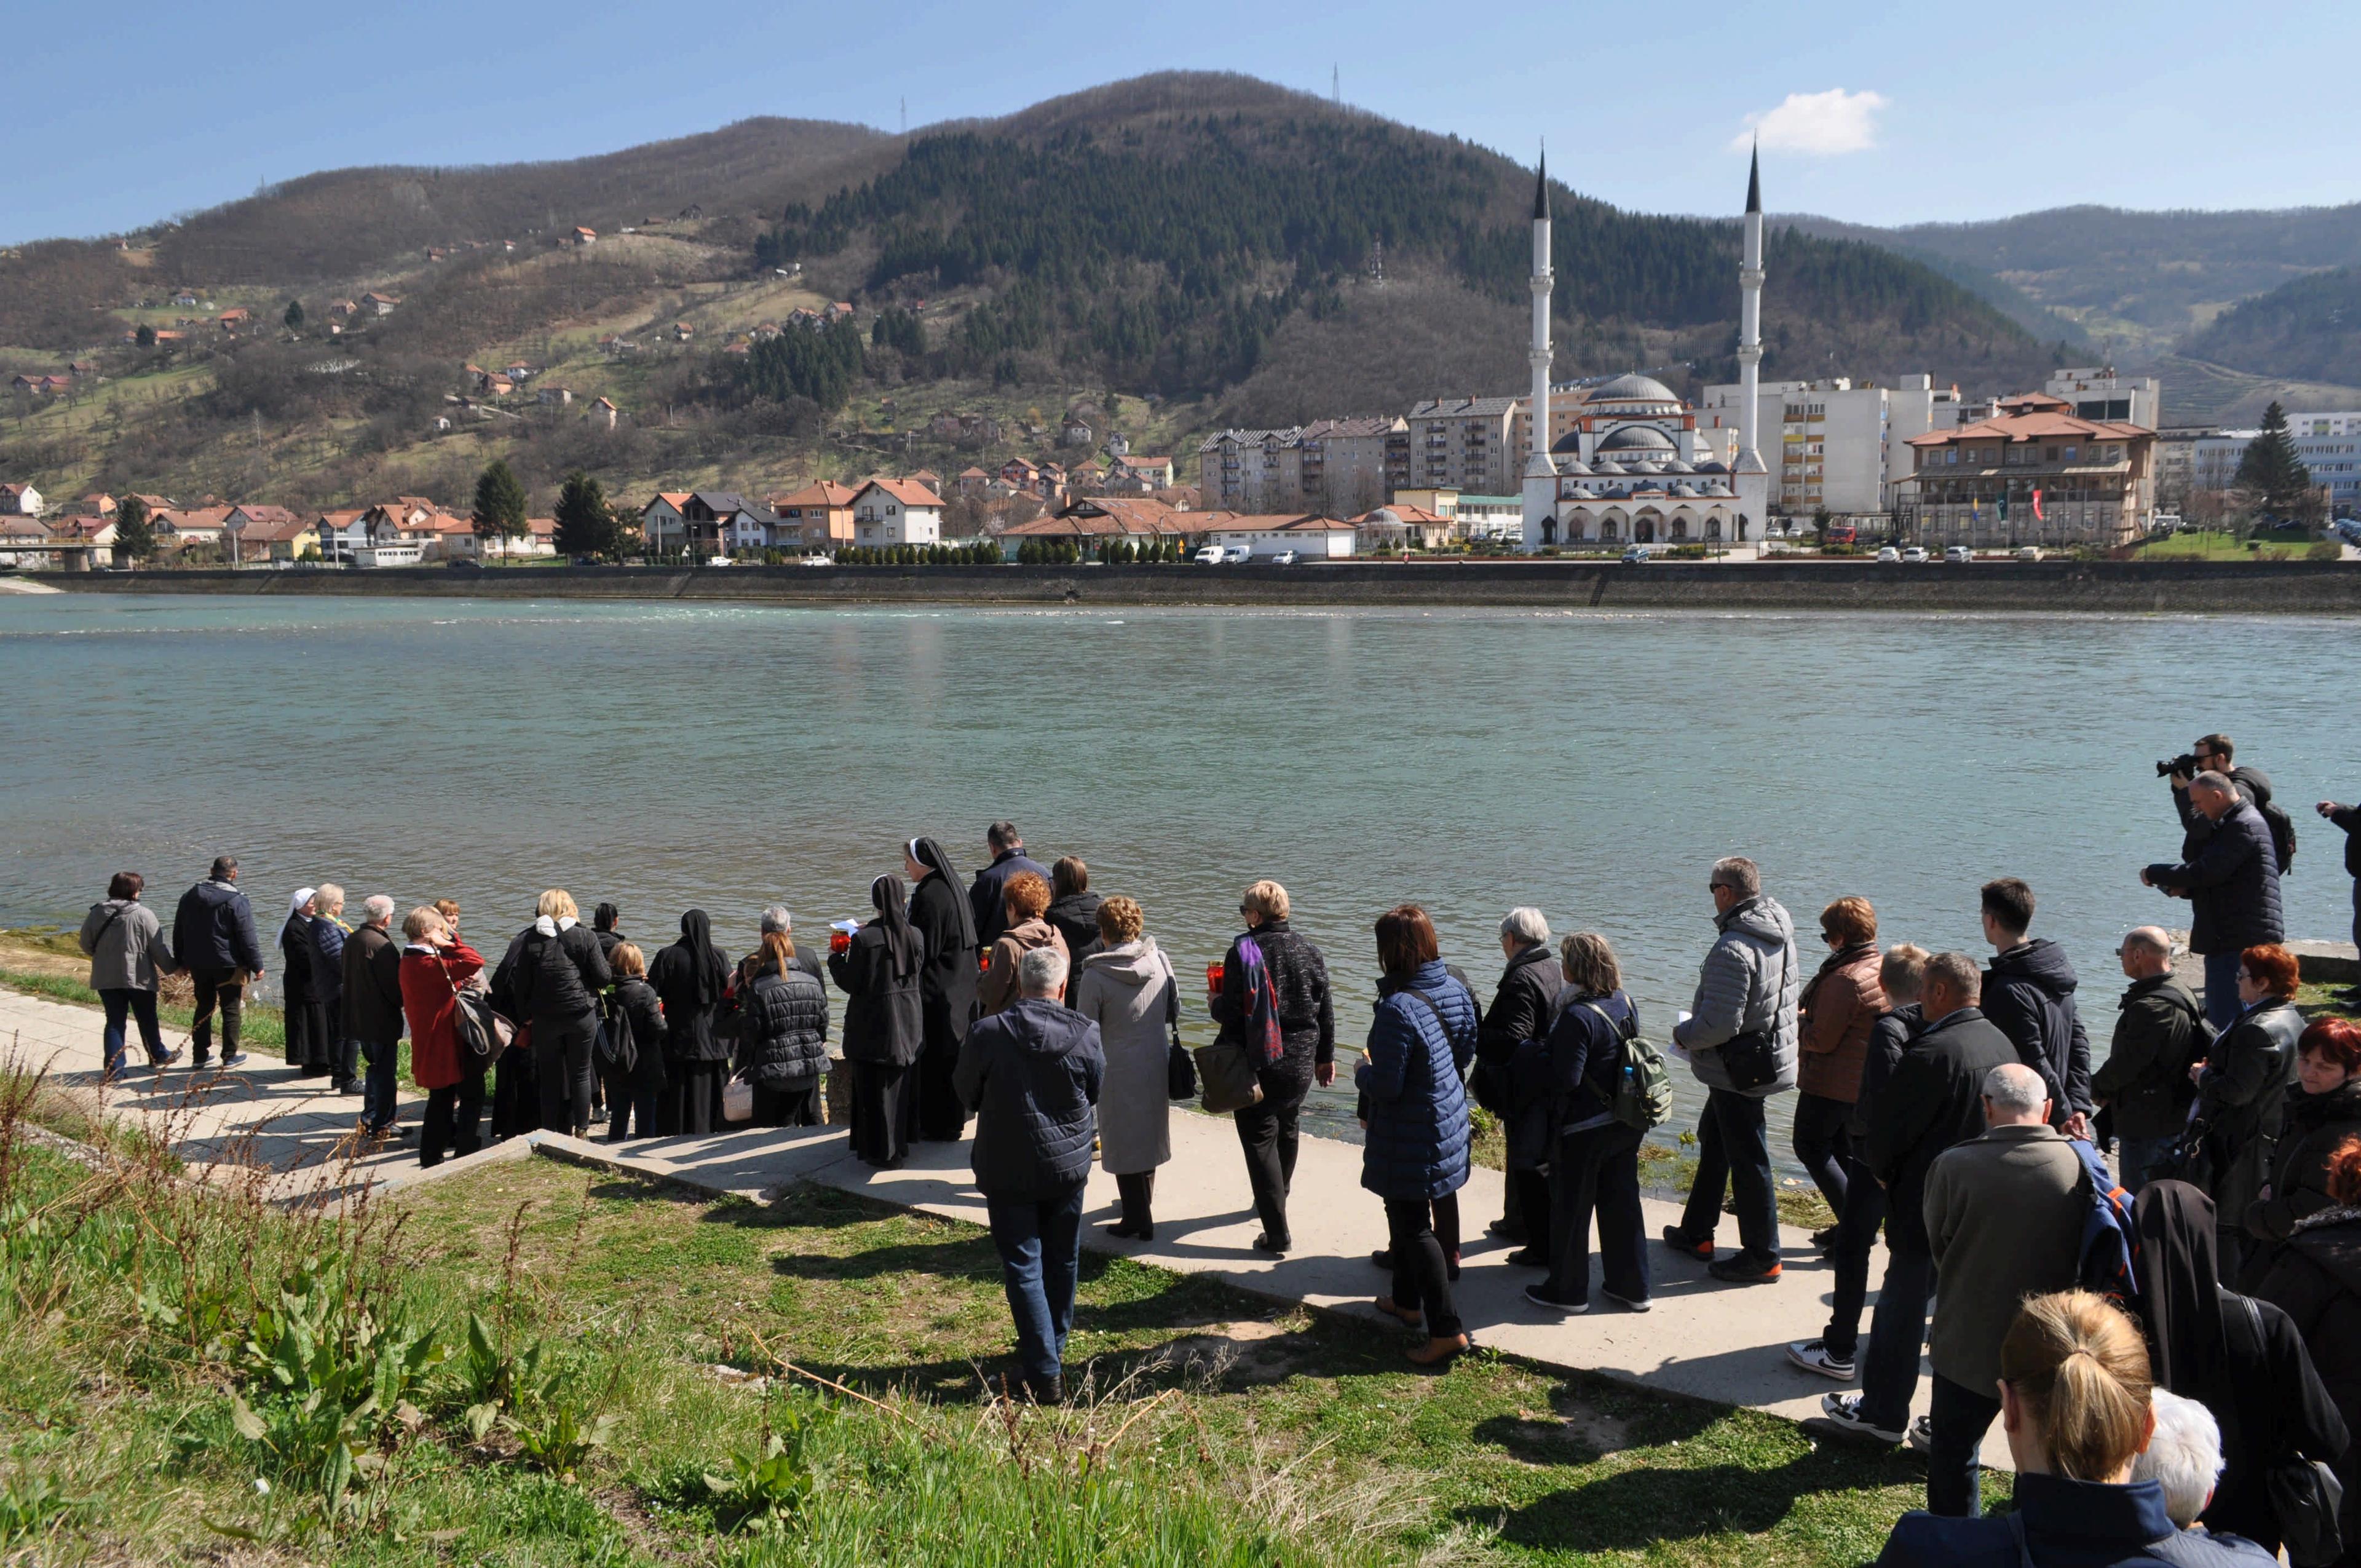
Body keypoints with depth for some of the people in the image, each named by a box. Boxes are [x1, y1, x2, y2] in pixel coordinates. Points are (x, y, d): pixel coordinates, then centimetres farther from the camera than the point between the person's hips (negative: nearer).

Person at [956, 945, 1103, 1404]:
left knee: (1023, 1267, 3)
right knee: (1062, 1262, 20)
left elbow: (966, 1091, -1)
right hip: (1068, 1164, 3)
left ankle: (1045, 1375, -1)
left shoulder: (988, 1034, -16)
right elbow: (1097, 1094, 3)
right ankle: (1053, 1352, 36)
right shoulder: (1085, 1035, -11)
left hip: (1007, 1169, -2)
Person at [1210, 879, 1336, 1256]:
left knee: (1260, 1141, 1)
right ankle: (1277, 1199, 46)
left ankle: (1277, 1233, -1)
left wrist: (1216, 1004, 6)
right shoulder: (1310, 952, 2)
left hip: (1257, 1065, -6)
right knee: (1287, 1130, 26)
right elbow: (1326, 1011, 7)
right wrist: (1326, 1057, 19)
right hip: (1301, 1064, 6)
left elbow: (1230, 1013, -17)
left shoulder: (1243, 951, -14)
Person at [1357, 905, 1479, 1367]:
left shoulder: (1399, 1009, -30)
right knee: (1404, 1214, 25)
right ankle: (1407, 1301, 40)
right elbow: (1467, 1047, 11)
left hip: (1412, 1138, -9)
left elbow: (1385, 1086, -26)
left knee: (1413, 1228, 3)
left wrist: (1363, 1071, -6)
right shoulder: (1455, 990, -4)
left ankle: (1446, 1329, 5)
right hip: (1448, 1119, 9)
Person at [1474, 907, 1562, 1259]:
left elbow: (1511, 1039, -29)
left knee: (1532, 1167, -2)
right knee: (1524, 1158, 24)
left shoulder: (1521, 981, -23)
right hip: (1548, 1085, 10)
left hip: (1526, 1091, -10)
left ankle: (1545, 1248, 5)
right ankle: (1518, 1223, 41)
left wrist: (1471, 1035, -15)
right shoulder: (1553, 970, 7)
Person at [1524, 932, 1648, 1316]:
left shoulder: (1578, 1017, -24)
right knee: (1622, 1203, 17)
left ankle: (1567, 1291, 20)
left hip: (1584, 1130, -8)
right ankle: (1632, 1287, 27)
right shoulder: (1627, 1004, 1)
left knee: (1570, 1210, 8)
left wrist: (1529, 1056, -10)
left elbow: (1565, 1078, -26)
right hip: (1626, 1125, 8)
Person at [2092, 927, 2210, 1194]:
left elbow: (2125, 1064, -23)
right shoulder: (2183, 995, 9)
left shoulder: (2150, 1008, -24)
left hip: (2147, 1125, -10)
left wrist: (2097, 1089, -2)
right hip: (2177, 1119, 10)